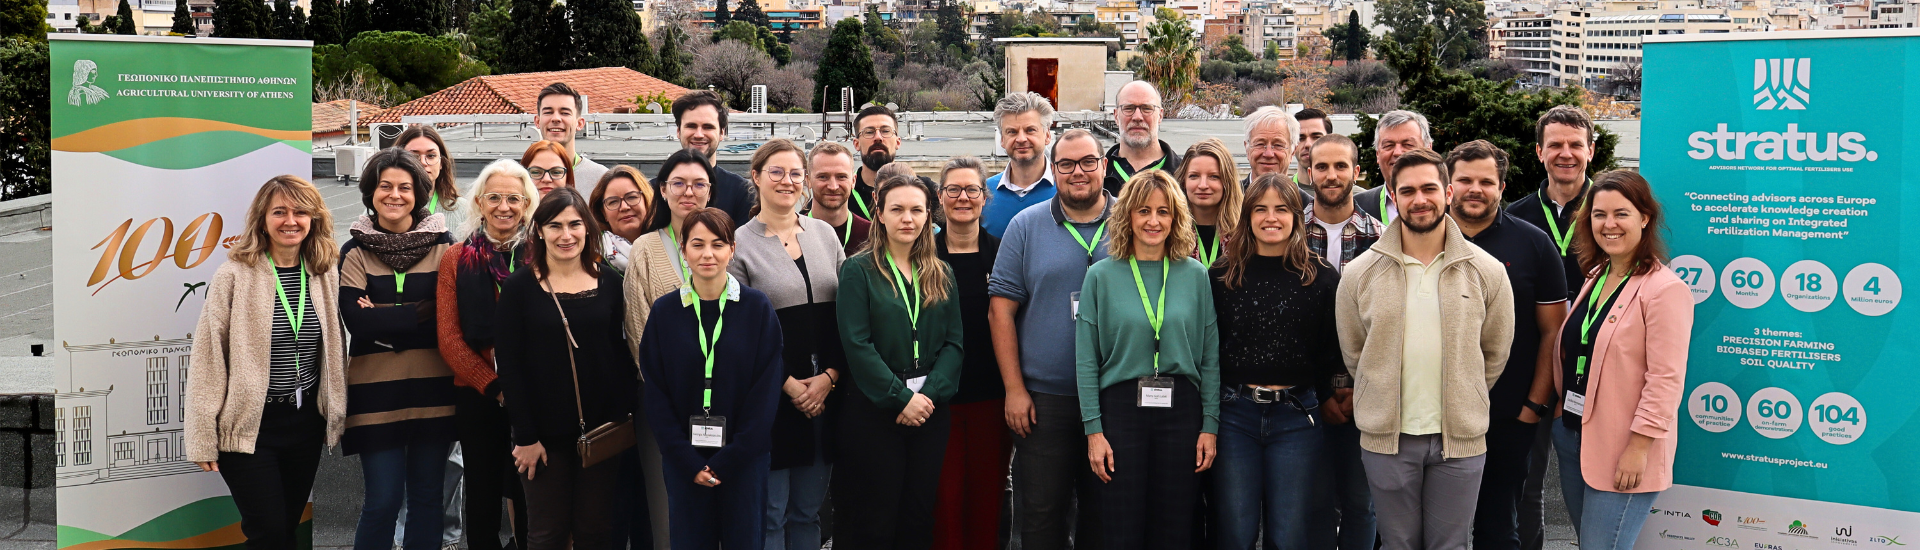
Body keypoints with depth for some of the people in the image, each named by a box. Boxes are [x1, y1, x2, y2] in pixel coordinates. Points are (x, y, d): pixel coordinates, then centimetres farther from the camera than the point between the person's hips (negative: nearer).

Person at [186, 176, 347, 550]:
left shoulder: (326, 276, 4)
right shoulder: (234, 276, -9)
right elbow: (207, 359, -9)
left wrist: (337, 416, 8)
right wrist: (204, 438, -10)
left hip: (306, 421, 4)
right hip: (248, 423, -4)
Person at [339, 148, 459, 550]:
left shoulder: (443, 246, 4)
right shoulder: (355, 252, 5)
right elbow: (357, 321, -10)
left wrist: (386, 320, -11)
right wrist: (421, 312, -12)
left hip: (433, 389, 1)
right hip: (377, 391, -1)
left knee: (427, 498, 8)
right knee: (383, 501, -1)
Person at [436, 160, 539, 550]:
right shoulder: (457, 259, 5)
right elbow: (449, 338, -1)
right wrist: (493, 385, -11)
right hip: (477, 397, 1)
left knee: (530, 498, 4)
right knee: (483, 496, 11)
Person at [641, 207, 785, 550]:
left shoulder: (758, 308, -3)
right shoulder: (664, 311, 1)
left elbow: (767, 390, -5)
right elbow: (655, 392, 1)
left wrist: (729, 459, -11)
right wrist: (687, 460, -9)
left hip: (744, 460, -1)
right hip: (685, 461, 1)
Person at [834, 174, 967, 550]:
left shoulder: (941, 275, 10)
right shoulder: (858, 270, -3)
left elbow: (954, 342, 4)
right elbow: (857, 345, -11)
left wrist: (929, 394, -11)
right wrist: (901, 398, -15)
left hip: (930, 409, 4)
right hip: (874, 409, -4)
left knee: (920, 518, 7)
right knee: (875, 519, 1)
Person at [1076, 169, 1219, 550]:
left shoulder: (1194, 275, 5)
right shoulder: (1102, 275, 1)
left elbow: (1210, 357, 6)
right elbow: (1086, 361, -1)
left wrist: (1210, 425, 0)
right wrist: (1093, 430, -6)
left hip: (1181, 408, 1)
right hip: (1121, 406, -1)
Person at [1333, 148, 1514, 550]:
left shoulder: (1486, 271, -2)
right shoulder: (1360, 274, -3)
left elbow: (1494, 354, 7)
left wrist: (1462, 403, 7)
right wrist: (1384, 400, 7)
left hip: (1460, 439, 0)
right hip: (1387, 438, 0)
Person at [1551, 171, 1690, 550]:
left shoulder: (1665, 290, -15)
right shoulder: (1594, 278, 10)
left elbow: (1665, 379, -18)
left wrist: (1638, 448, -19)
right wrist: (1561, 414, 15)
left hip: (1624, 451, -8)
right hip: (1573, 435, 8)